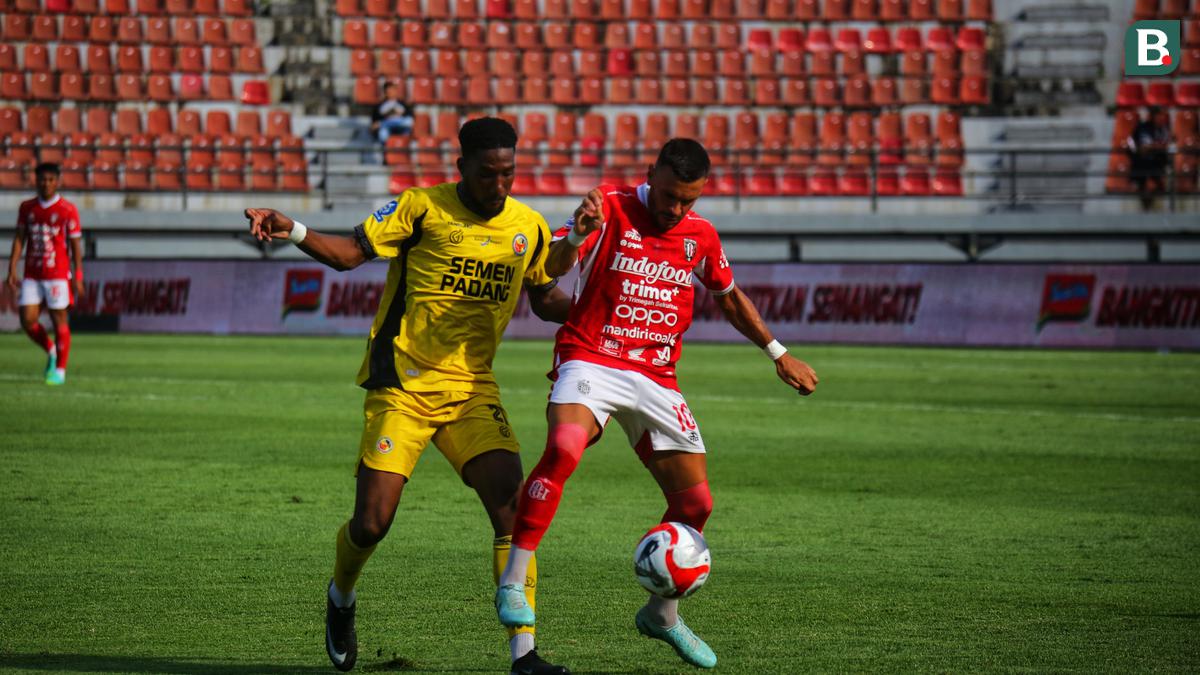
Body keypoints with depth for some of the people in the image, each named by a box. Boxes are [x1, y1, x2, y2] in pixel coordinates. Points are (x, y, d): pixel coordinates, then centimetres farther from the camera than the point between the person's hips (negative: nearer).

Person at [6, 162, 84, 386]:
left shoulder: (68, 210, -3)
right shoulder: (27, 208, 8)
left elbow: (75, 245, -2)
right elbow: (19, 239, 9)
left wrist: (77, 277, -7)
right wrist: (12, 270, 1)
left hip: (57, 275, -4)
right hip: (32, 276, 4)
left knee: (59, 321, -2)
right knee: (28, 321, -2)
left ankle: (60, 370, 8)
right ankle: (50, 351, 25)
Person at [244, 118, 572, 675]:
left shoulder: (529, 227, 6)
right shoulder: (422, 208, -6)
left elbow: (545, 300, 21)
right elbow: (349, 253, -7)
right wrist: (291, 230, -23)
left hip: (472, 389, 3)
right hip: (402, 385, -3)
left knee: (512, 507, -16)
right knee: (371, 523, -6)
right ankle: (341, 597, 31)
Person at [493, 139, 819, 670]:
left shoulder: (700, 236, 9)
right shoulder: (611, 208, -6)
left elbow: (730, 298, 28)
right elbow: (550, 270, -18)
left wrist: (778, 353, 28)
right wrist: (577, 236, -39)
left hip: (656, 380, 5)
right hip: (591, 364, -5)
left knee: (695, 501, 4)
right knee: (564, 447, -34)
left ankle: (662, 615, 27)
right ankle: (513, 583, -29)